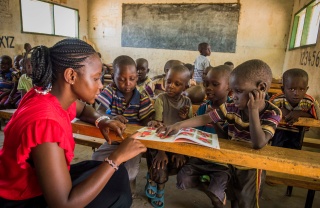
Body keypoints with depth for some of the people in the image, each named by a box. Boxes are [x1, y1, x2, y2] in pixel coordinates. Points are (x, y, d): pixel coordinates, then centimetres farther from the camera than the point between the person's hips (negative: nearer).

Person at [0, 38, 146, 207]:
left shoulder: (52, 95, -10)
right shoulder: (45, 122, -36)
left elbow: (82, 108, 15)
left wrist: (101, 120, -8)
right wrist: (116, 158, -31)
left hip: (37, 181, 8)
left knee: (117, 175, 1)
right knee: (116, 185, -12)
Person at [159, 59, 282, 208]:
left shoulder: (272, 113, -24)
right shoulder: (232, 108, -18)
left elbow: (258, 144, -37)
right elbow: (204, 118, -19)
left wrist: (253, 110, -39)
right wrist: (179, 125, -31)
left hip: (252, 167, -3)